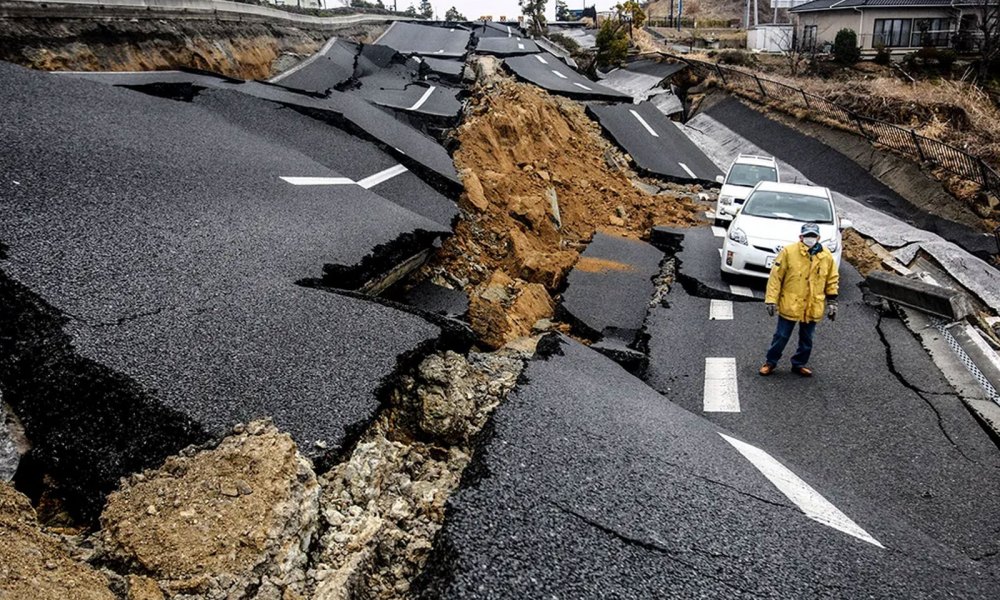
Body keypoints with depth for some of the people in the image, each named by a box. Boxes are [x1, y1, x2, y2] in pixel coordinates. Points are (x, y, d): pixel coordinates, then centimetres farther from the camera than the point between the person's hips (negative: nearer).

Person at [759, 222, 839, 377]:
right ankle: (770, 362, 24)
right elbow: (775, 276, -9)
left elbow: (832, 281, 8)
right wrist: (771, 300, -11)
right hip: (790, 305, -3)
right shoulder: (788, 252, -11)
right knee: (781, 336, 7)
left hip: (813, 308, 3)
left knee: (806, 339, 15)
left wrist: (832, 304, 7)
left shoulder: (827, 256, -1)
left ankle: (799, 364, 32)